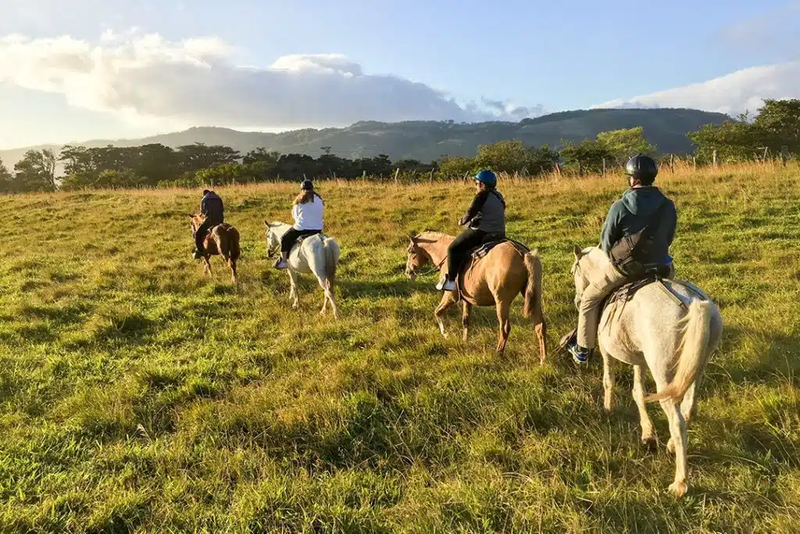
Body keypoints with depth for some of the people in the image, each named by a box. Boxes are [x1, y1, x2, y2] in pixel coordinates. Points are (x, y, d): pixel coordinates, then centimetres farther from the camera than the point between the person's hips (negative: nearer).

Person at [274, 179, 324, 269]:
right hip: (318, 229, 4)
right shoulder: (319, 200, 9)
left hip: (302, 229, -4)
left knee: (285, 239, 16)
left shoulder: (300, 200, -3)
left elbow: (294, 215, 8)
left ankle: (283, 261, 15)